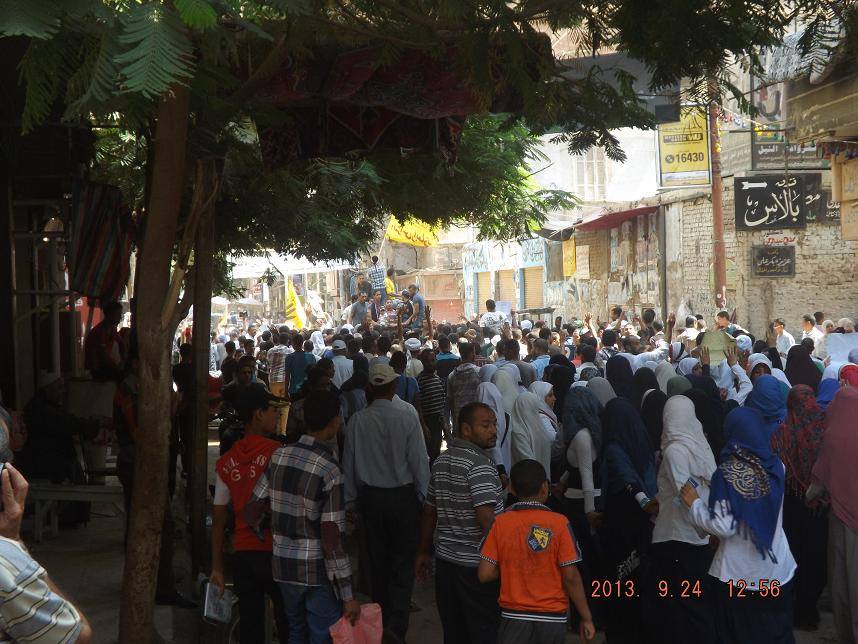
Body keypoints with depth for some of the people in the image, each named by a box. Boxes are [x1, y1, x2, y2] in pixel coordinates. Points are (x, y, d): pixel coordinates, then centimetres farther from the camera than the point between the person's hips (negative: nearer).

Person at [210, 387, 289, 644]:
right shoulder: (277, 453, -11)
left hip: (242, 554, 4)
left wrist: (217, 567, 10)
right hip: (275, 553, -4)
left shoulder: (226, 462, 3)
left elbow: (218, 518, 5)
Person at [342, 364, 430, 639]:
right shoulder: (407, 417, -15)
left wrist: (351, 500, 12)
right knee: (403, 564, 6)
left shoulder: (357, 421, -8)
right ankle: (396, 628, 2)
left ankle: (382, 622, 31)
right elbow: (419, 461, -12)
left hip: (370, 497, 3)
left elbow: (349, 463, 0)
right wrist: (422, 493, 3)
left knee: (378, 561, 17)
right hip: (403, 495, -3)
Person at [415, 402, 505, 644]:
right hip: (476, 564, -8)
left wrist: (423, 552, 23)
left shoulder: (441, 461, 10)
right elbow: (486, 520, -25)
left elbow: (429, 512, 16)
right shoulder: (480, 465, -16)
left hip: (445, 560, 8)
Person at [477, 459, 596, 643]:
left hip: (513, 616, 1)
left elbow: (485, 574, -5)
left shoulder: (500, 523, -4)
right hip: (552, 616, -1)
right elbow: (570, 577, -10)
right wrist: (586, 618, -1)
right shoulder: (559, 523, -10)